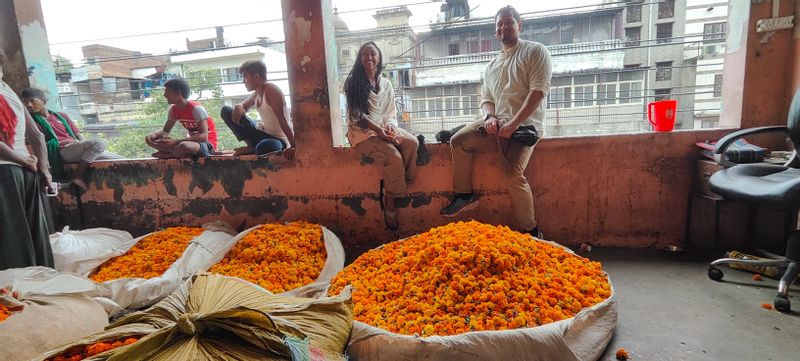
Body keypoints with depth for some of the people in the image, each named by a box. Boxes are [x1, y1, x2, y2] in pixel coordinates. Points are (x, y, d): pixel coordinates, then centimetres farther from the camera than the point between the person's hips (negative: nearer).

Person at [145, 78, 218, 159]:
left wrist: (175, 141, -32)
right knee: (151, 139, -2)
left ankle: (168, 154, -9)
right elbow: (165, 130, 15)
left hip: (207, 145, -8)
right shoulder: (174, 110, 5)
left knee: (183, 146, -41)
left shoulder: (196, 108, -19)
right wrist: (154, 134, -9)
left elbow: (204, 136, -27)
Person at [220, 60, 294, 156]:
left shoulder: (271, 90, -15)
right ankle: (252, 146, -2)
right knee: (226, 111, 8)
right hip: (262, 134, 9)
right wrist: (238, 107, 1)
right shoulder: (256, 94, 9)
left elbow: (282, 120, -23)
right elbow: (243, 106, 29)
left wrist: (294, 147, -28)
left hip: (280, 139, -9)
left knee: (264, 147, -46)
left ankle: (251, 150, -8)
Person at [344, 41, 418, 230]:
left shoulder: (385, 83, 14)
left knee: (412, 142, -23)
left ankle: (403, 184, -13)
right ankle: (390, 200, -11)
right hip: (362, 131, -5)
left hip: (384, 127, 5)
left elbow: (391, 112, 13)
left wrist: (390, 127, -10)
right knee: (393, 157, -29)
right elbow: (357, 114, -9)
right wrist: (378, 130, -21)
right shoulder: (353, 82, -1)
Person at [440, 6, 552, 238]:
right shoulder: (491, 66, 21)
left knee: (512, 173, -27)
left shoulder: (535, 51, 1)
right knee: (458, 141, -15)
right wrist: (490, 117, -8)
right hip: (497, 124, 6)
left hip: (525, 124, -6)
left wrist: (514, 123, -19)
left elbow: (539, 90, -10)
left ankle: (530, 231, -9)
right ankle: (464, 195, 0)